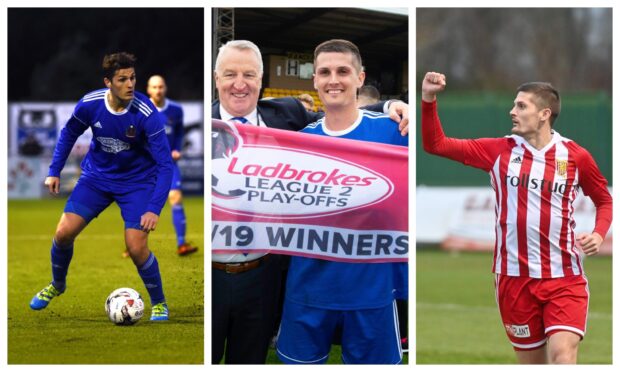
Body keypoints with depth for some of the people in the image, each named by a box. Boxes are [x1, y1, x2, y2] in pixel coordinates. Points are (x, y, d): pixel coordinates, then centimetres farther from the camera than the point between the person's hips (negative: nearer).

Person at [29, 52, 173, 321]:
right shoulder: (89, 104, -18)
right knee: (63, 233, -4)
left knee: (136, 248, -16)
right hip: (97, 176, 3)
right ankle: (57, 285, 27)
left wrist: (154, 209, -32)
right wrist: (54, 171, 3)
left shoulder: (147, 114, -27)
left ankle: (159, 304, 10)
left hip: (137, 182, -3)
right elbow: (69, 133, 5)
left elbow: (165, 164, -24)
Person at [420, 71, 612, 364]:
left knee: (563, 355, -20)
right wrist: (429, 99, -9)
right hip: (515, 277, 2)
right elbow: (436, 144, 4)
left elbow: (604, 200, 15)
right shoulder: (499, 150, 3)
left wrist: (598, 234, -4)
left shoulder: (576, 156, 0)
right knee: (531, 361, 9)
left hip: (564, 277, -2)